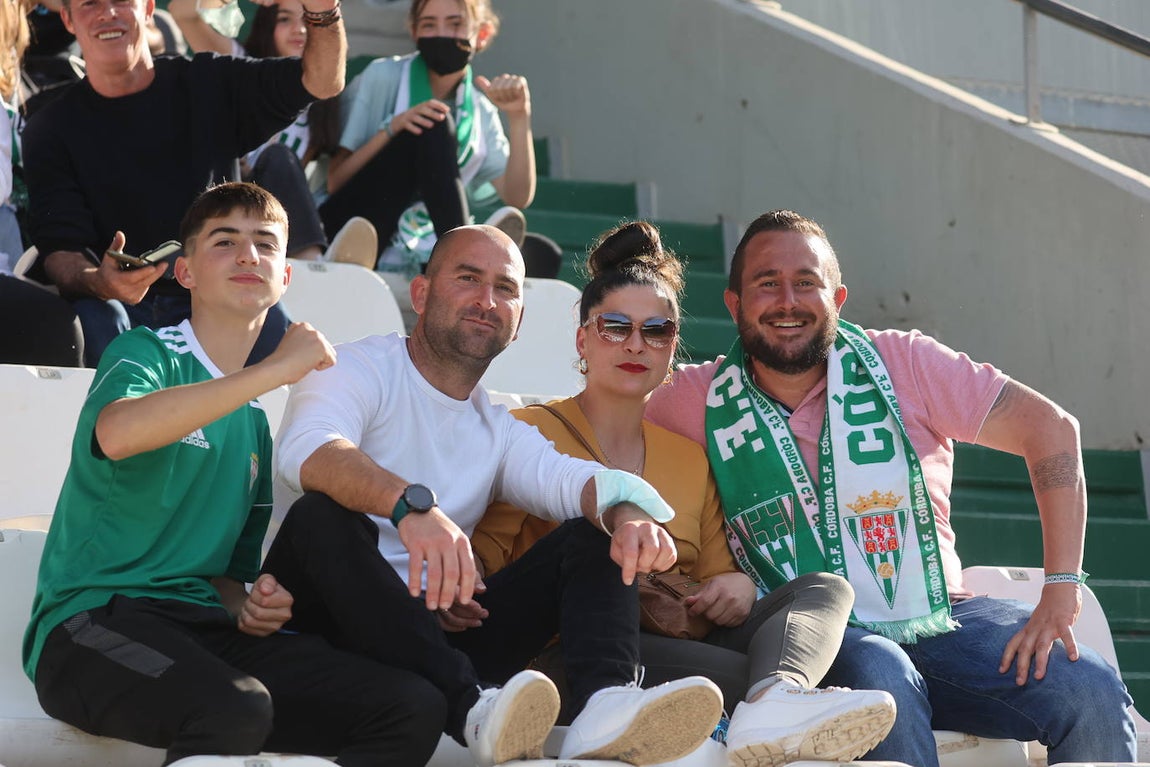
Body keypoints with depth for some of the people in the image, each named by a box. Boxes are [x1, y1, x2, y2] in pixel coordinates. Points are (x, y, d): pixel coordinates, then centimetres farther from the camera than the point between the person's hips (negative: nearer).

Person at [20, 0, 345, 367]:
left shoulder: (209, 84, 11)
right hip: (126, 308, -1)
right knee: (94, 320, -34)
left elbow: (322, 81, 2)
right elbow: (59, 250, -4)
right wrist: (98, 282, -29)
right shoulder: (51, 129, 7)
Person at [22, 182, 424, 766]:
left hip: (203, 628, 6)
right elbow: (117, 432, -24)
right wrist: (275, 370, -20)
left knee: (413, 706, -16)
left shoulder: (260, 420, 23)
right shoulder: (146, 353, 2)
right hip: (93, 622, -6)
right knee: (236, 708, -38)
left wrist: (248, 607, 2)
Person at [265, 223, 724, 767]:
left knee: (595, 532, -5)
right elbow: (306, 449, -24)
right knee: (324, 516, -33)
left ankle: (605, 703, -37)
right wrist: (412, 504, -44)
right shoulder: (358, 371, 1)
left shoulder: (499, 431, 20)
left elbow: (568, 478, -2)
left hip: (439, 633, 5)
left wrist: (628, 513, -28)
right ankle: (473, 709, -48)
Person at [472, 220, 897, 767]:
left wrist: (737, 584, 0)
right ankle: (783, 690, -41)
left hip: (685, 647, 5)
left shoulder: (692, 459, 25)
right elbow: (482, 559, -2)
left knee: (825, 587, -15)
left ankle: (771, 702, -50)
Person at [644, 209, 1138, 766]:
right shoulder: (700, 400, 3)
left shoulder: (903, 363, 2)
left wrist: (1061, 589, -10)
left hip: (942, 616, 1)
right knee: (881, 678, -37)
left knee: (1092, 692, -24)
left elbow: (1050, 428, 1)